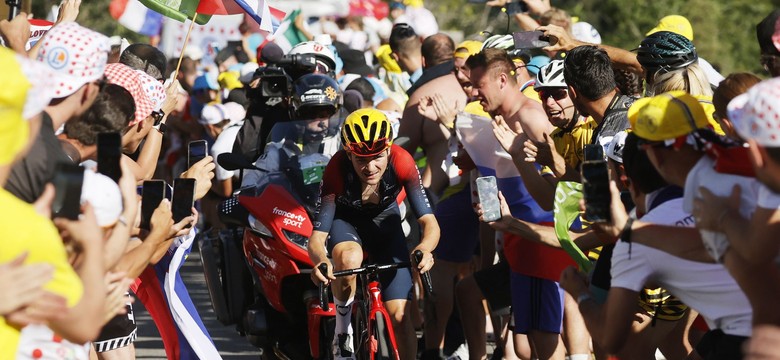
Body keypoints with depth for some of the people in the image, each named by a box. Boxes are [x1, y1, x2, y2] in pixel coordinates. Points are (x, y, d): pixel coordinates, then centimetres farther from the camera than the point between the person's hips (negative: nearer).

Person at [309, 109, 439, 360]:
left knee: (400, 315, -8)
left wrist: (425, 248, -55)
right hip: (345, 221, -2)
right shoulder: (337, 170, -35)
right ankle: (342, 334, -13)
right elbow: (317, 237, -34)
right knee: (350, 258, -37)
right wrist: (321, 262, -57)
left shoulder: (401, 162, -32)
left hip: (384, 221, 2)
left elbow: (429, 221, -32)